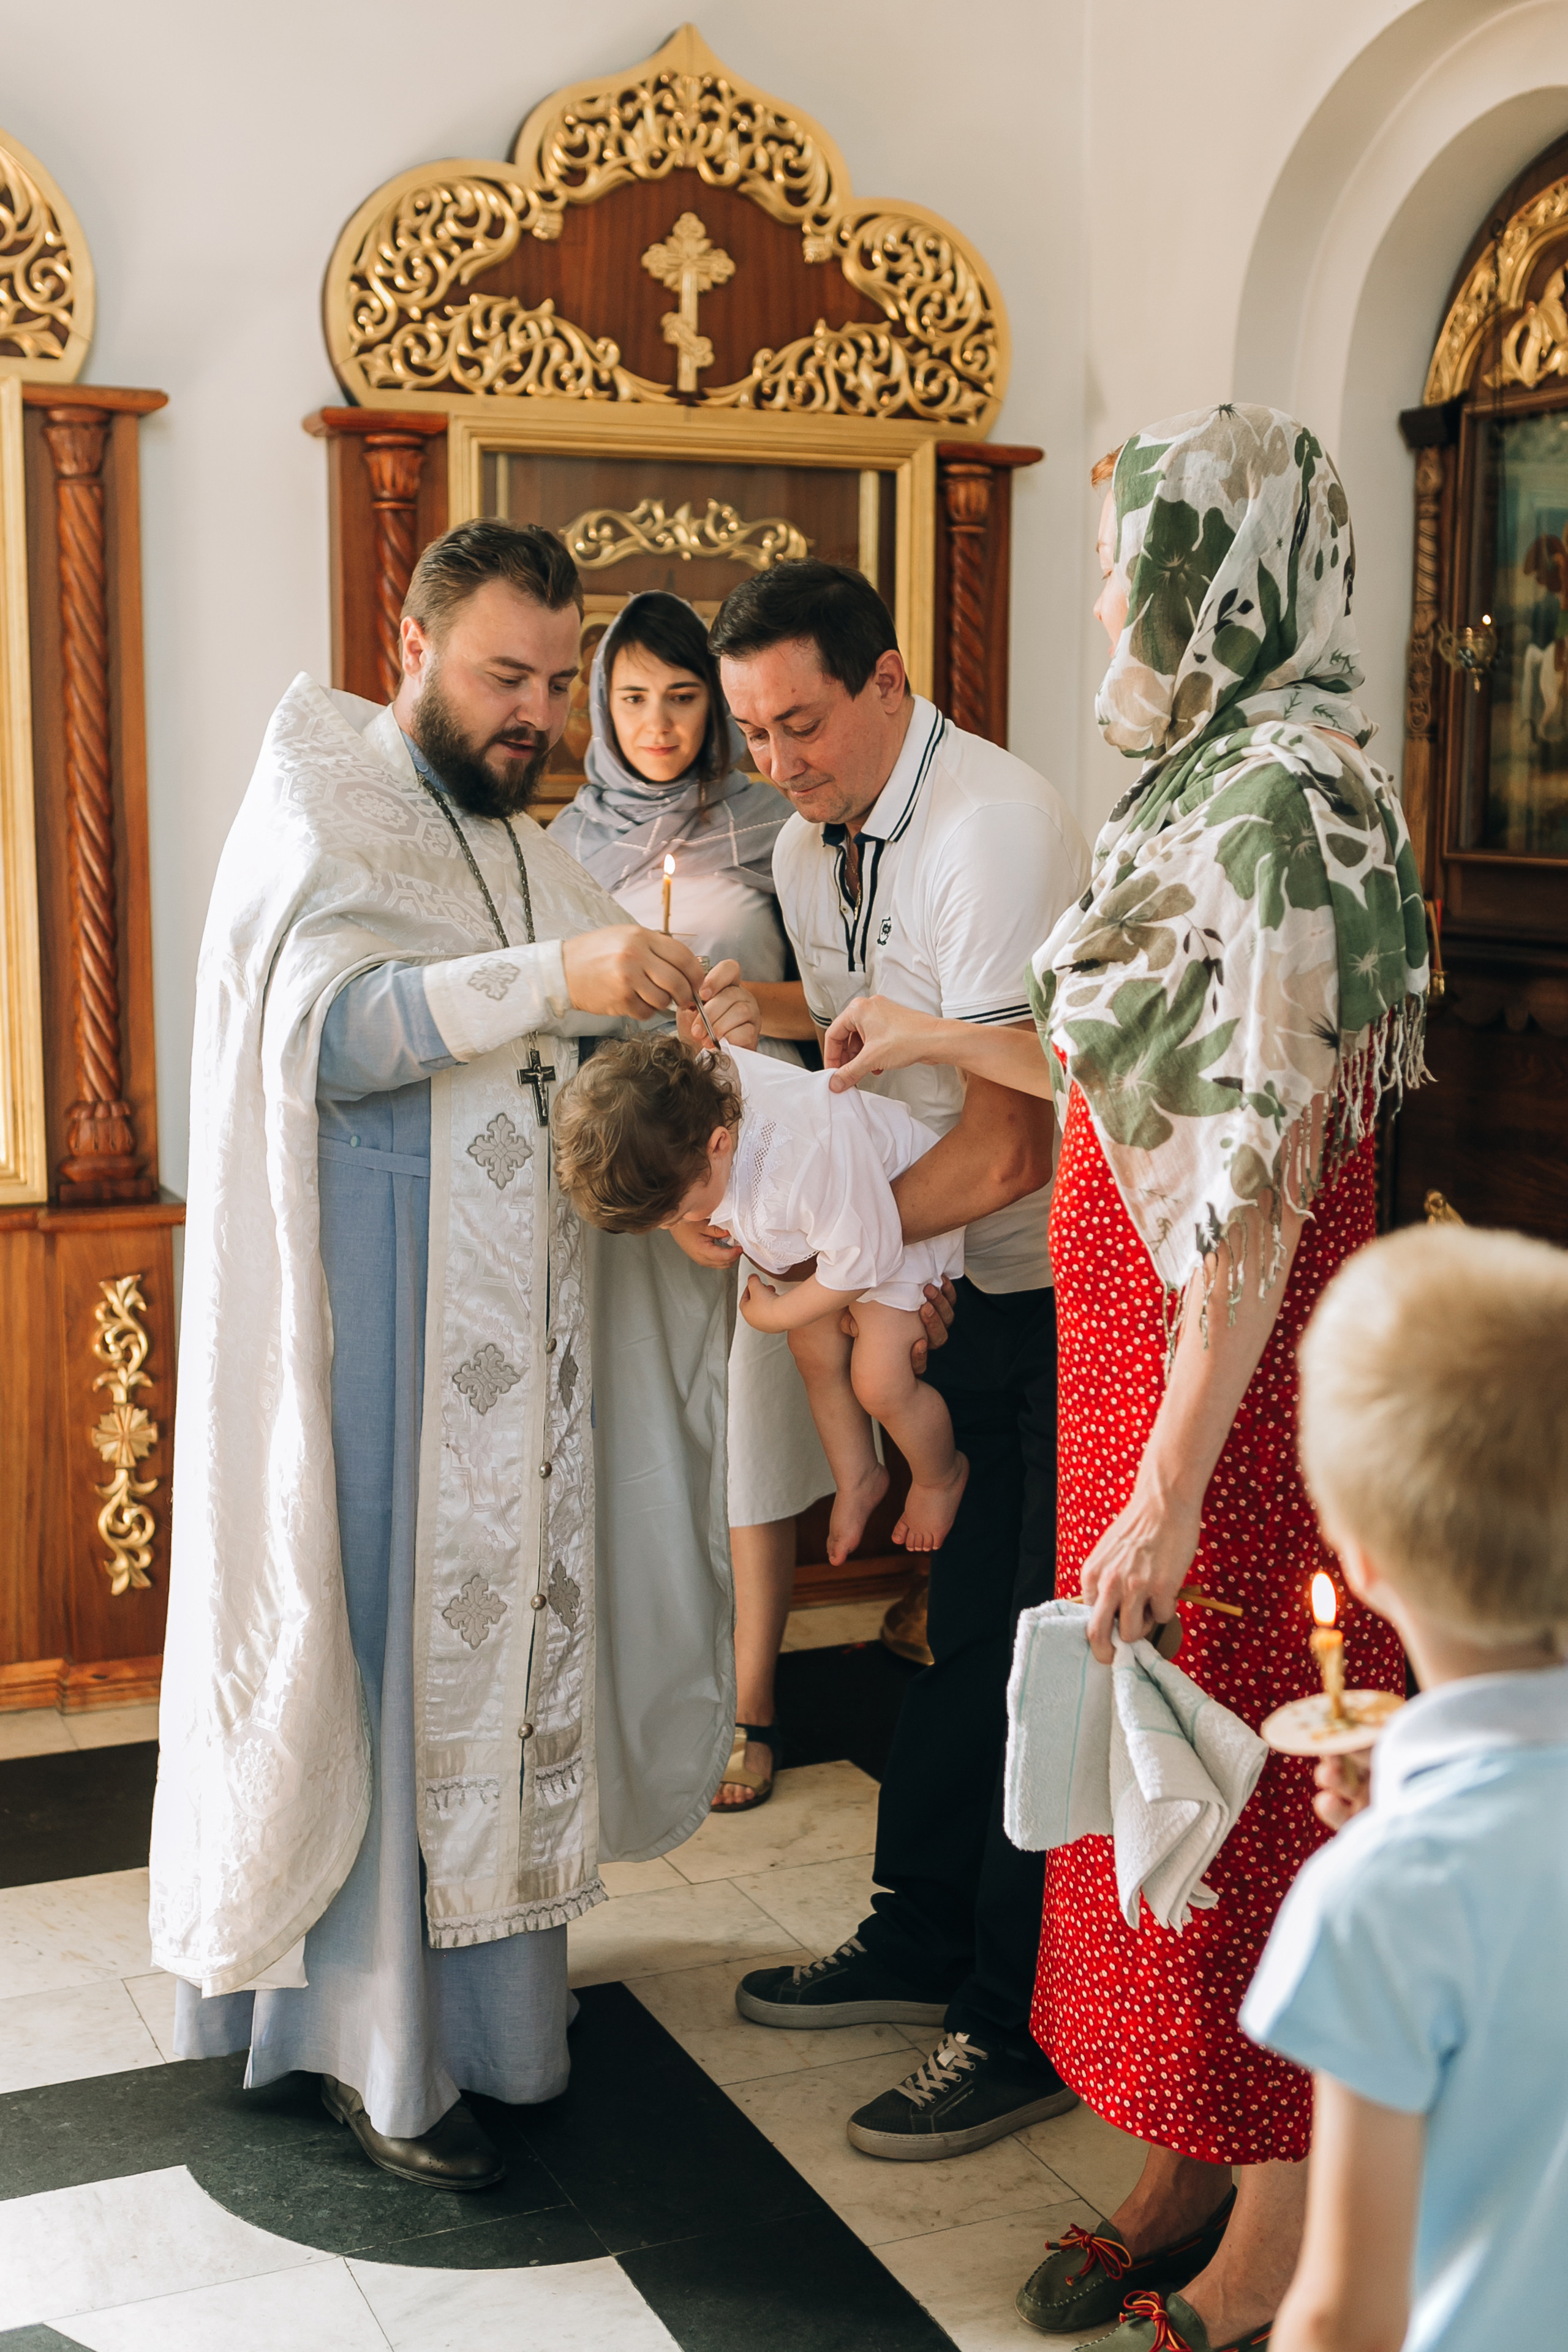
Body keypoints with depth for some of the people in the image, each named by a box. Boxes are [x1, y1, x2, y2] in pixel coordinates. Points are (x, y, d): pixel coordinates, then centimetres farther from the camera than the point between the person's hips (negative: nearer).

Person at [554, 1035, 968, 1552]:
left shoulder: (812, 1153, -48)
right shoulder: (681, 1100, -27)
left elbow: (863, 1259, -31)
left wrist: (778, 1314, -18)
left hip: (901, 1218, -7)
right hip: (816, 1225, 7)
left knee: (879, 1382, -6)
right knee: (815, 1358, 9)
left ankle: (941, 1477, 24)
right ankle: (857, 1480, 33)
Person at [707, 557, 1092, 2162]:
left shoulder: (994, 830, -23)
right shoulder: (808, 848, 5)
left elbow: (1001, 1155, -25)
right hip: (975, 1286, 8)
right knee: (966, 1622, 17)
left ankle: (1029, 2025, 11)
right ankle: (924, 1940, 32)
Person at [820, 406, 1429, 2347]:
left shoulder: (1287, 805, -20)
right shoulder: (1211, 791, 10)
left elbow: (1266, 1173, -22)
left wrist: (1171, 1483, -21)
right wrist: (937, 1039, 23)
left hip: (1238, 1385, -9)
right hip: (1137, 1353, 9)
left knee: (1242, 1804, 4)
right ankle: (1189, 2173, 35)